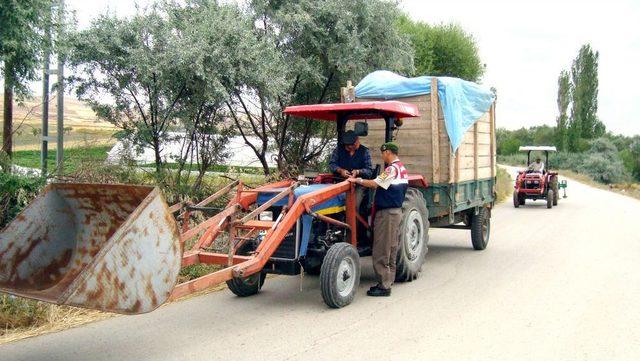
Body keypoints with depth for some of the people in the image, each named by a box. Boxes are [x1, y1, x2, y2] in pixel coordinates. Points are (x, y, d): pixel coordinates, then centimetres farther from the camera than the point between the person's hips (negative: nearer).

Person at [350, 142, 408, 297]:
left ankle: (384, 286, -1)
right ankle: (387, 282, 22)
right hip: (396, 211, 10)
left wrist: (356, 180, -12)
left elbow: (374, 184, -22)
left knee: (381, 252, -4)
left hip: (387, 213, -10)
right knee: (391, 249, 15)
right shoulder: (402, 168, 13)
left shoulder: (392, 169, -17)